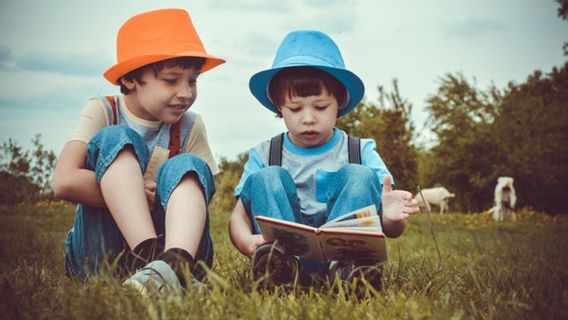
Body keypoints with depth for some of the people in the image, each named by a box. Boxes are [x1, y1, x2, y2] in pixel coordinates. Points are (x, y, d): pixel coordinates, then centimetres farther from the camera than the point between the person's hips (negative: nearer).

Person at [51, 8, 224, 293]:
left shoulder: (190, 127, 4)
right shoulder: (102, 112, -3)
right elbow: (64, 182, -18)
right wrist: (137, 192, -18)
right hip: (98, 253, -2)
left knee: (187, 167, -22)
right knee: (115, 139, -19)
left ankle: (175, 263, -52)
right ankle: (150, 258, -42)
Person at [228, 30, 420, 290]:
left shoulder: (361, 152, 6)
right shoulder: (264, 156, 9)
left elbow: (391, 231, 1)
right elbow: (239, 214, 0)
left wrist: (391, 218, -27)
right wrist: (246, 242, -27)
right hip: (285, 246, 1)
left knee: (360, 176, -17)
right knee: (266, 178, -16)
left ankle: (343, 265, -40)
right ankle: (283, 261, -42)